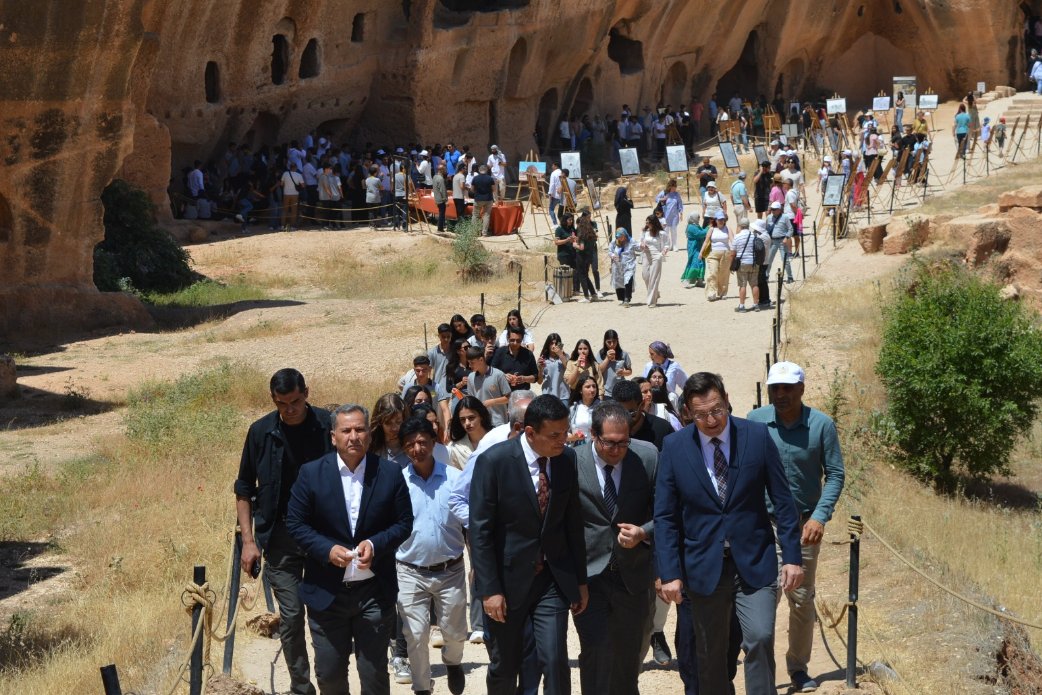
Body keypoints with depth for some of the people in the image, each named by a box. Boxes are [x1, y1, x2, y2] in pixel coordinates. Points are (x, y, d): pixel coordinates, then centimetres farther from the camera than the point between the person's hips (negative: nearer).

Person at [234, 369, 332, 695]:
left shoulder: (328, 425, -7)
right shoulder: (261, 432, -4)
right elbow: (244, 489, 5)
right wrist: (248, 540, 0)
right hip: (281, 535, 0)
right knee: (291, 615, 1)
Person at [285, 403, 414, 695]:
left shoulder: (390, 473, -2)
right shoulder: (312, 473, -3)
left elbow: (404, 523, 2)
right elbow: (295, 523, -1)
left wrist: (375, 544, -17)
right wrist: (327, 549, -16)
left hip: (375, 592, 0)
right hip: (326, 592, 0)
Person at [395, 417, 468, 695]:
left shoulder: (456, 478, -6)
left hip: (451, 571, 1)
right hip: (411, 573, 0)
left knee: (455, 632, 13)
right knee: (415, 636, 2)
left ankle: (452, 662, 45)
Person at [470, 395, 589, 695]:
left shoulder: (568, 459, -2)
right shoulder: (494, 461, -14)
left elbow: (573, 522, 6)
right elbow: (480, 531, -13)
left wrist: (580, 580, 9)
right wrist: (489, 589, -15)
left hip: (554, 578, 2)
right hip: (508, 578, -2)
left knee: (556, 662, -6)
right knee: (504, 668, 11)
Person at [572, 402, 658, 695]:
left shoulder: (648, 457, -5)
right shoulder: (571, 462, -10)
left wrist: (644, 533, -17)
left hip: (633, 575, 2)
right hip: (588, 574, -2)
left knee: (629, 655, 14)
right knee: (595, 652, -12)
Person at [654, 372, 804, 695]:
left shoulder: (757, 436, -4)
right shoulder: (674, 447, -3)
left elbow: (783, 501, 0)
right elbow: (665, 516, 0)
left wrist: (792, 557, -4)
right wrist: (669, 573, -6)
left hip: (754, 562, -1)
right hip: (704, 567, 1)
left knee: (760, 638, -15)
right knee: (710, 655, 8)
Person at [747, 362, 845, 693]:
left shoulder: (822, 424, -9)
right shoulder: (754, 421, -7)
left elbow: (835, 474, -5)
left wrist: (820, 517, -15)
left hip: (804, 525, 1)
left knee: (803, 600, 12)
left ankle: (798, 667, 26)